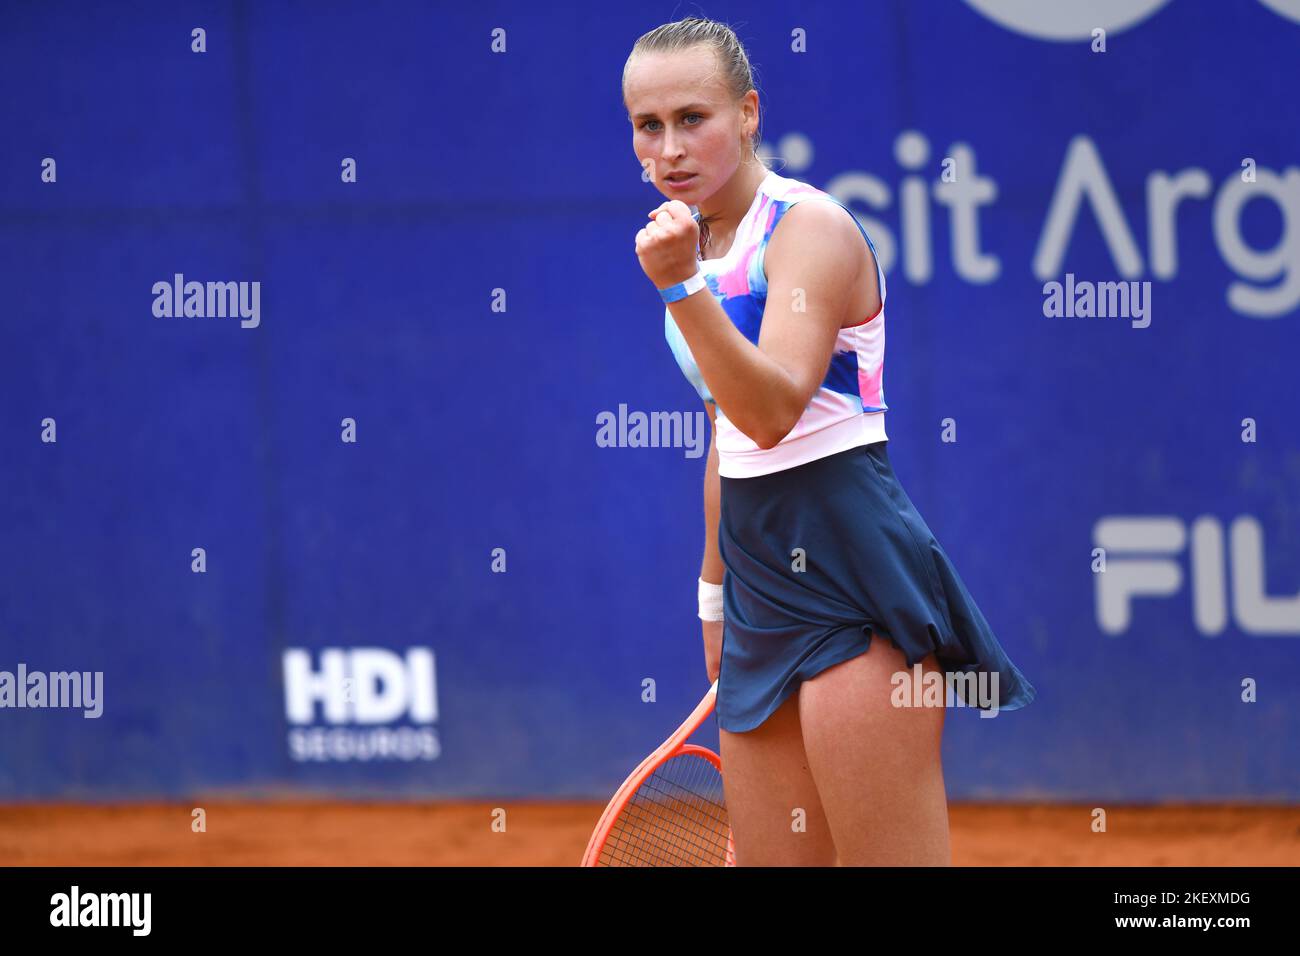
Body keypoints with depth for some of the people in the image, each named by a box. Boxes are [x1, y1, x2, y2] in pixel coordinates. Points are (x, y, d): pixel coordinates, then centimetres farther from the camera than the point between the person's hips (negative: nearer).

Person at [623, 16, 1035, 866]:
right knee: (774, 860, 1)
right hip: (762, 588, 8)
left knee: (889, 859, -11)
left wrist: (681, 285, -33)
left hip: (853, 570, -8)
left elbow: (774, 412, -24)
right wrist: (715, 590, 25)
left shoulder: (810, 226, -10)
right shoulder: (700, 245, 15)